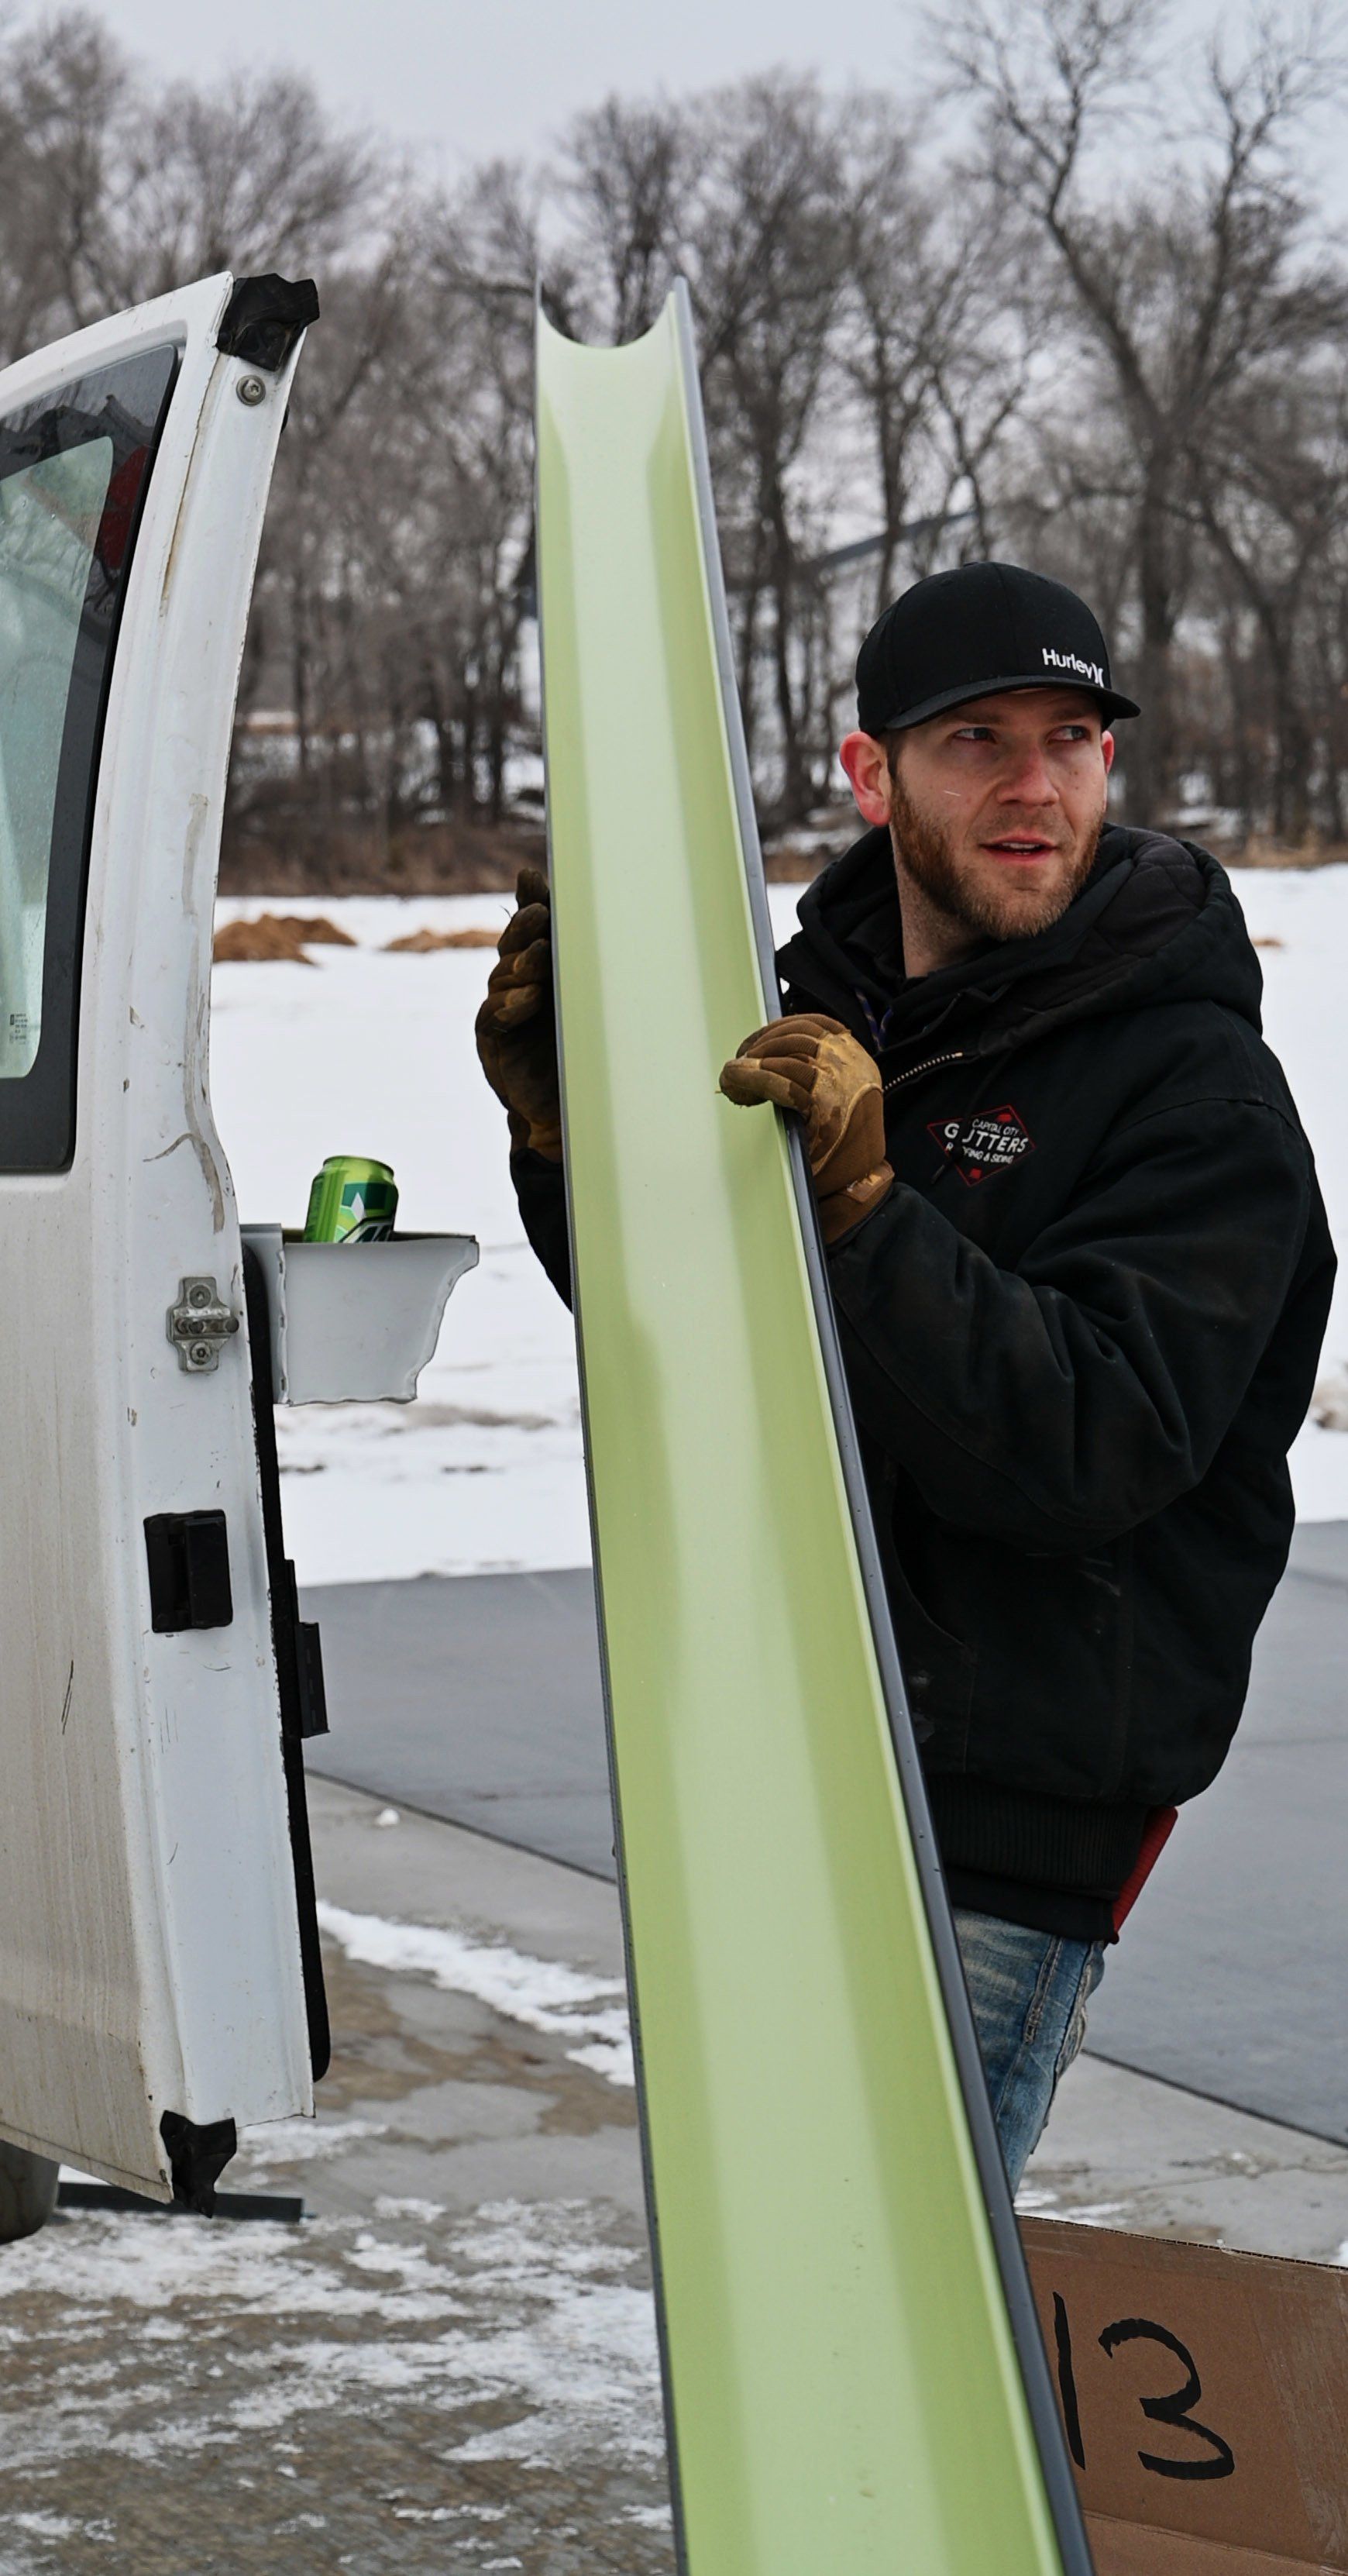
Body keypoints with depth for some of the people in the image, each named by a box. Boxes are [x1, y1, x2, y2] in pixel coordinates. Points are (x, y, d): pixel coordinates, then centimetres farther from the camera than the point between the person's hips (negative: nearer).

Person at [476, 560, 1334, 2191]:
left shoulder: (1198, 1091, -12)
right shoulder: (824, 1014, 9)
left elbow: (1092, 1444, -24)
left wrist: (864, 1209, -34)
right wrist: (563, 1126, 2)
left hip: (999, 1839, -8)